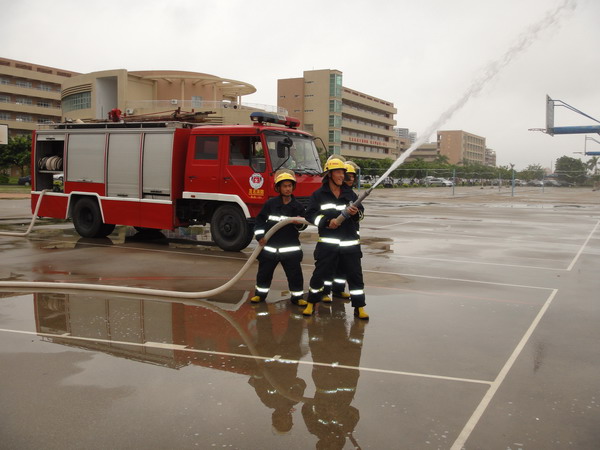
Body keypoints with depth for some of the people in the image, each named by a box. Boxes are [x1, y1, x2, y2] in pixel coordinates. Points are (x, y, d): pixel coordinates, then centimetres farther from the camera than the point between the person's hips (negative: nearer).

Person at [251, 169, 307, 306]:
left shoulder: (298, 206, -1)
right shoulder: (270, 204, -4)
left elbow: (303, 225, 4)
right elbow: (260, 220, 2)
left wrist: (300, 223, -18)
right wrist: (260, 236, -6)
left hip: (290, 247, 0)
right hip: (269, 246, 0)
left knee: (295, 273, 0)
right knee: (264, 271, 12)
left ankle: (297, 296, 16)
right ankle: (260, 293, 31)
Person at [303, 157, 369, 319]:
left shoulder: (349, 193, 10)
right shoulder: (318, 194, 1)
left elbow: (361, 213, 12)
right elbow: (310, 215, -5)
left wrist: (356, 213, -11)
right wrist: (327, 222, -17)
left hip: (350, 242, 3)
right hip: (327, 242, -2)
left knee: (355, 274, 3)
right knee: (320, 273, 2)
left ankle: (359, 307, 12)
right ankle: (311, 303, 21)